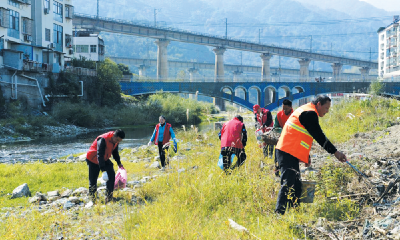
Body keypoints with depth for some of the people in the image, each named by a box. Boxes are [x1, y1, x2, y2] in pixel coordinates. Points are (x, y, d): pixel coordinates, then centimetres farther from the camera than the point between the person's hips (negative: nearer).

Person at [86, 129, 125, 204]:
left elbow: (115, 152, 12)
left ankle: (109, 198, -4)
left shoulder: (115, 141, -8)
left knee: (111, 175, -10)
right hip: (93, 160, -6)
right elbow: (99, 155, -35)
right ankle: (92, 200, 11)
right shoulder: (103, 140, -33)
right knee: (93, 181, -4)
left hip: (104, 159, 6)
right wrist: (103, 169, -40)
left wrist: (119, 163, 10)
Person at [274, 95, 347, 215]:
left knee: (296, 185, 12)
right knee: (288, 184, -15)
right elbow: (319, 137, -12)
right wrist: (335, 152, -8)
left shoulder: (305, 111, 22)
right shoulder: (310, 113, -10)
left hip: (286, 152, 11)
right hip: (289, 153, -11)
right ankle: (279, 213, -19)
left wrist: (306, 156, 26)